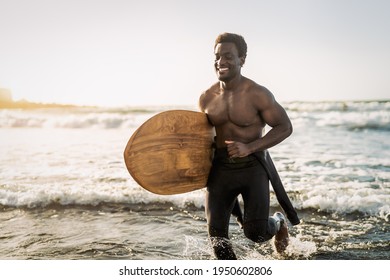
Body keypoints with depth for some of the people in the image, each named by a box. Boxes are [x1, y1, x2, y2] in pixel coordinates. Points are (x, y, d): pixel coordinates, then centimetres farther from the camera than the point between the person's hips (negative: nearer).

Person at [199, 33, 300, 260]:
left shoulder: (257, 94, -11)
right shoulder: (206, 98, 3)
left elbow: (285, 127, -9)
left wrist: (249, 147, -21)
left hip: (253, 166, -3)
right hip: (220, 167, 4)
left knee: (256, 233, -6)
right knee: (217, 233, -2)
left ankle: (279, 222, 32)